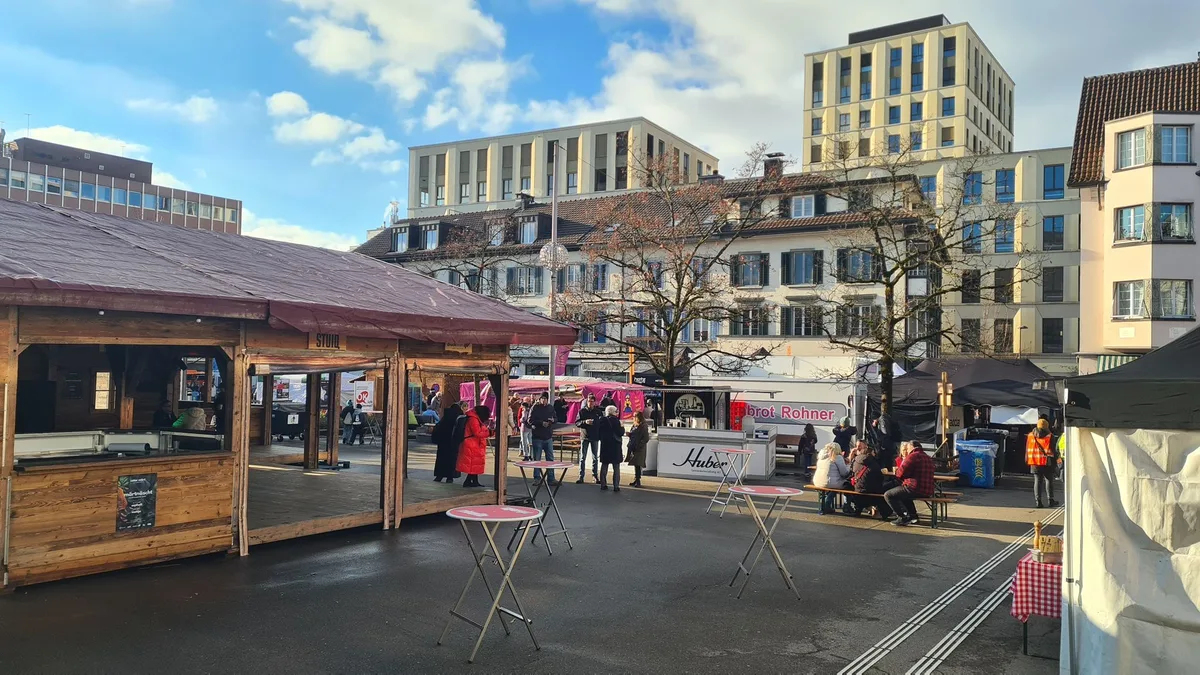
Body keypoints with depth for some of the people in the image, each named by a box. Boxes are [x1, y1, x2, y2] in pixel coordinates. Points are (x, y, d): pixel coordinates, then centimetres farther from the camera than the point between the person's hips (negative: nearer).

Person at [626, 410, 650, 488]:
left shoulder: (643, 426, -11)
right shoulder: (634, 425, 13)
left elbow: (646, 439, -15)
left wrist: (638, 446, -18)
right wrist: (629, 434, 1)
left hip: (639, 449, -8)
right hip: (633, 448, 8)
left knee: (637, 465, -8)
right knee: (635, 465, 12)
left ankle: (638, 482, -5)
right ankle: (636, 480, 20)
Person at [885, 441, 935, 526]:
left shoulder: (913, 456, -10)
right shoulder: (928, 458, 18)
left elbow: (900, 473, -14)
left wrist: (897, 471, 9)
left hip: (915, 489, -9)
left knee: (888, 495, -2)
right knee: (904, 495, 37)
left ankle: (904, 517, -8)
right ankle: (913, 516, 26)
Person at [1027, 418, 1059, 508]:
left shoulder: (1031, 436, 6)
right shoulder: (1049, 436, -5)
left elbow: (1027, 450, 9)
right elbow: (1053, 450, -4)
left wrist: (1027, 461, 14)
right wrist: (1055, 460, 5)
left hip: (1035, 462, 3)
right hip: (1047, 463, -3)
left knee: (1037, 481, 4)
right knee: (1049, 480, 8)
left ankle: (1038, 501, 1)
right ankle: (1050, 500, 11)